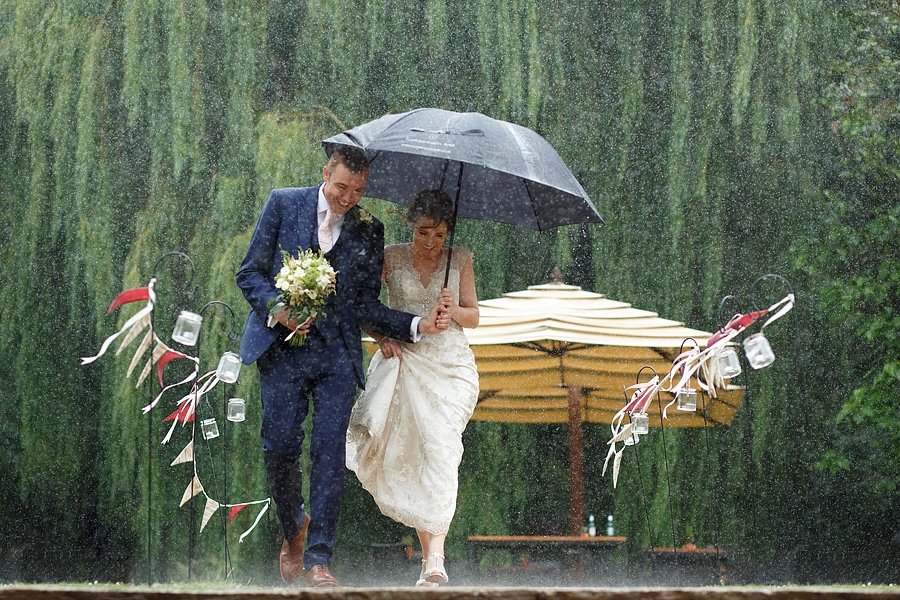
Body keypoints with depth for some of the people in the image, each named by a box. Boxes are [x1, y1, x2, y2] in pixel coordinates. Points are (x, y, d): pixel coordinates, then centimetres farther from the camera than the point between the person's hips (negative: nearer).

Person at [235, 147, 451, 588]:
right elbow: (249, 272, 6)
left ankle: (319, 561, -7)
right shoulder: (284, 205, 5)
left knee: (329, 449, -8)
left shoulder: (369, 231, 9)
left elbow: (366, 306, 9)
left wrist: (418, 324, -5)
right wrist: (277, 308, -13)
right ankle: (293, 529, 24)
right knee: (279, 446, -5)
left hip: (337, 353, 1)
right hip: (283, 346, -1)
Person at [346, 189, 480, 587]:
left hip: (451, 366, -1)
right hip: (404, 361, 1)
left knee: (440, 449, -17)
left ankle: (435, 555, -26)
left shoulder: (460, 260, 7)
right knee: (409, 456, -2)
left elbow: (473, 319, 11)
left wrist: (453, 309, -10)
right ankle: (429, 552, 8)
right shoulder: (391, 258, 4)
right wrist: (382, 337, -8)